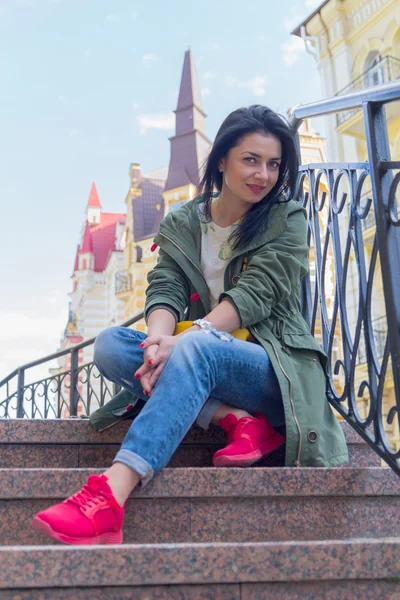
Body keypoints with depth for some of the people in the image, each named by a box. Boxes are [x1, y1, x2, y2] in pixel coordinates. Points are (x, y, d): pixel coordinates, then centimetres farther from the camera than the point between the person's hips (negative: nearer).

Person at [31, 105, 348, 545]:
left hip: (273, 368, -4)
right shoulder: (180, 225, 11)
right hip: (206, 372, 4)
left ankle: (108, 500, -49)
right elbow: (164, 290, -3)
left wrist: (183, 340, -27)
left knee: (196, 347, -36)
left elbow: (255, 293, -12)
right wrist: (160, 338, -28)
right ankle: (239, 420, -28)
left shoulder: (287, 220, 2)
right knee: (110, 344, -19)